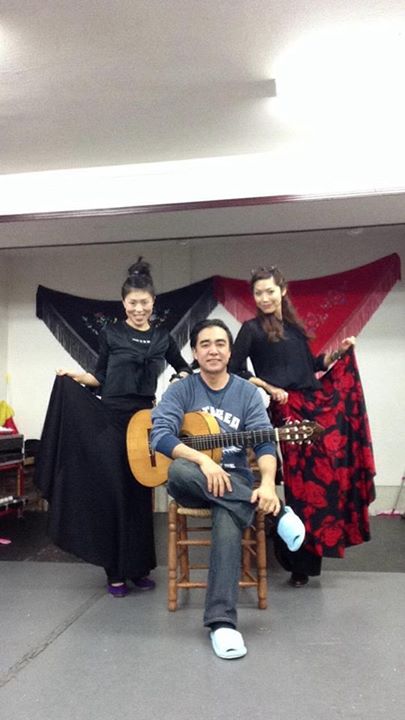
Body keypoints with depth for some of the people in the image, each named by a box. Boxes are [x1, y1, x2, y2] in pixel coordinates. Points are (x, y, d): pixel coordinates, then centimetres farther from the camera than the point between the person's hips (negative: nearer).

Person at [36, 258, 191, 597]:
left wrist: (181, 383, 1)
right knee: (111, 492, 1)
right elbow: (101, 377, 5)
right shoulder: (111, 333, 1)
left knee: (141, 494, 8)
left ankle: (139, 567, 21)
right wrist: (79, 377, -12)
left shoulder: (162, 336, 8)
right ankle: (115, 570, 13)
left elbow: (183, 368, 20)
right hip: (110, 417, -2)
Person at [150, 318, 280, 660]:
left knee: (228, 524, -33)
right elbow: (160, 435, -13)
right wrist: (203, 459, -28)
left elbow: (264, 441, -6)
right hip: (192, 484, 0)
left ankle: (222, 621, -26)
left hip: (234, 479, 0)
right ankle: (276, 511, -28)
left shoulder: (247, 392, 5)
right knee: (178, 470, -36)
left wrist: (268, 483, -27)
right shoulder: (180, 391, 2)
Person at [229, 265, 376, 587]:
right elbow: (235, 370, -7)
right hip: (287, 410, -6)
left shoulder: (294, 326, 17)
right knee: (302, 482, -4)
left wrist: (338, 352, 10)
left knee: (327, 473, 7)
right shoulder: (252, 328, -2)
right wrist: (270, 388, -12)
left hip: (317, 404, 6)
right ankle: (300, 562, 11)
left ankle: (311, 549, 25)